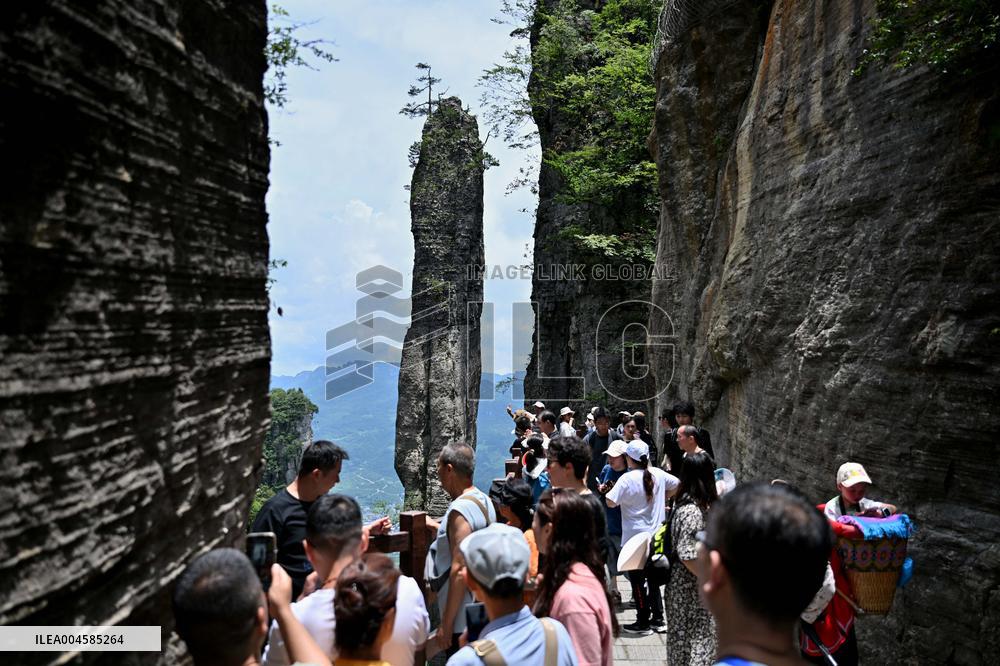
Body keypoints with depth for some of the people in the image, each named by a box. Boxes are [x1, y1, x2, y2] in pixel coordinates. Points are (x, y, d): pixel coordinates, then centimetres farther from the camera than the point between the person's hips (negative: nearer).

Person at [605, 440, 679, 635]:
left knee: (637, 580, 6)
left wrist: (607, 491, -1)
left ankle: (643, 622, 12)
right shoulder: (658, 474, -2)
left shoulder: (627, 478, -18)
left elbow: (611, 502, -21)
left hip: (634, 537, -6)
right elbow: (676, 485, 13)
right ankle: (658, 620, 22)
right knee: (653, 578, 17)